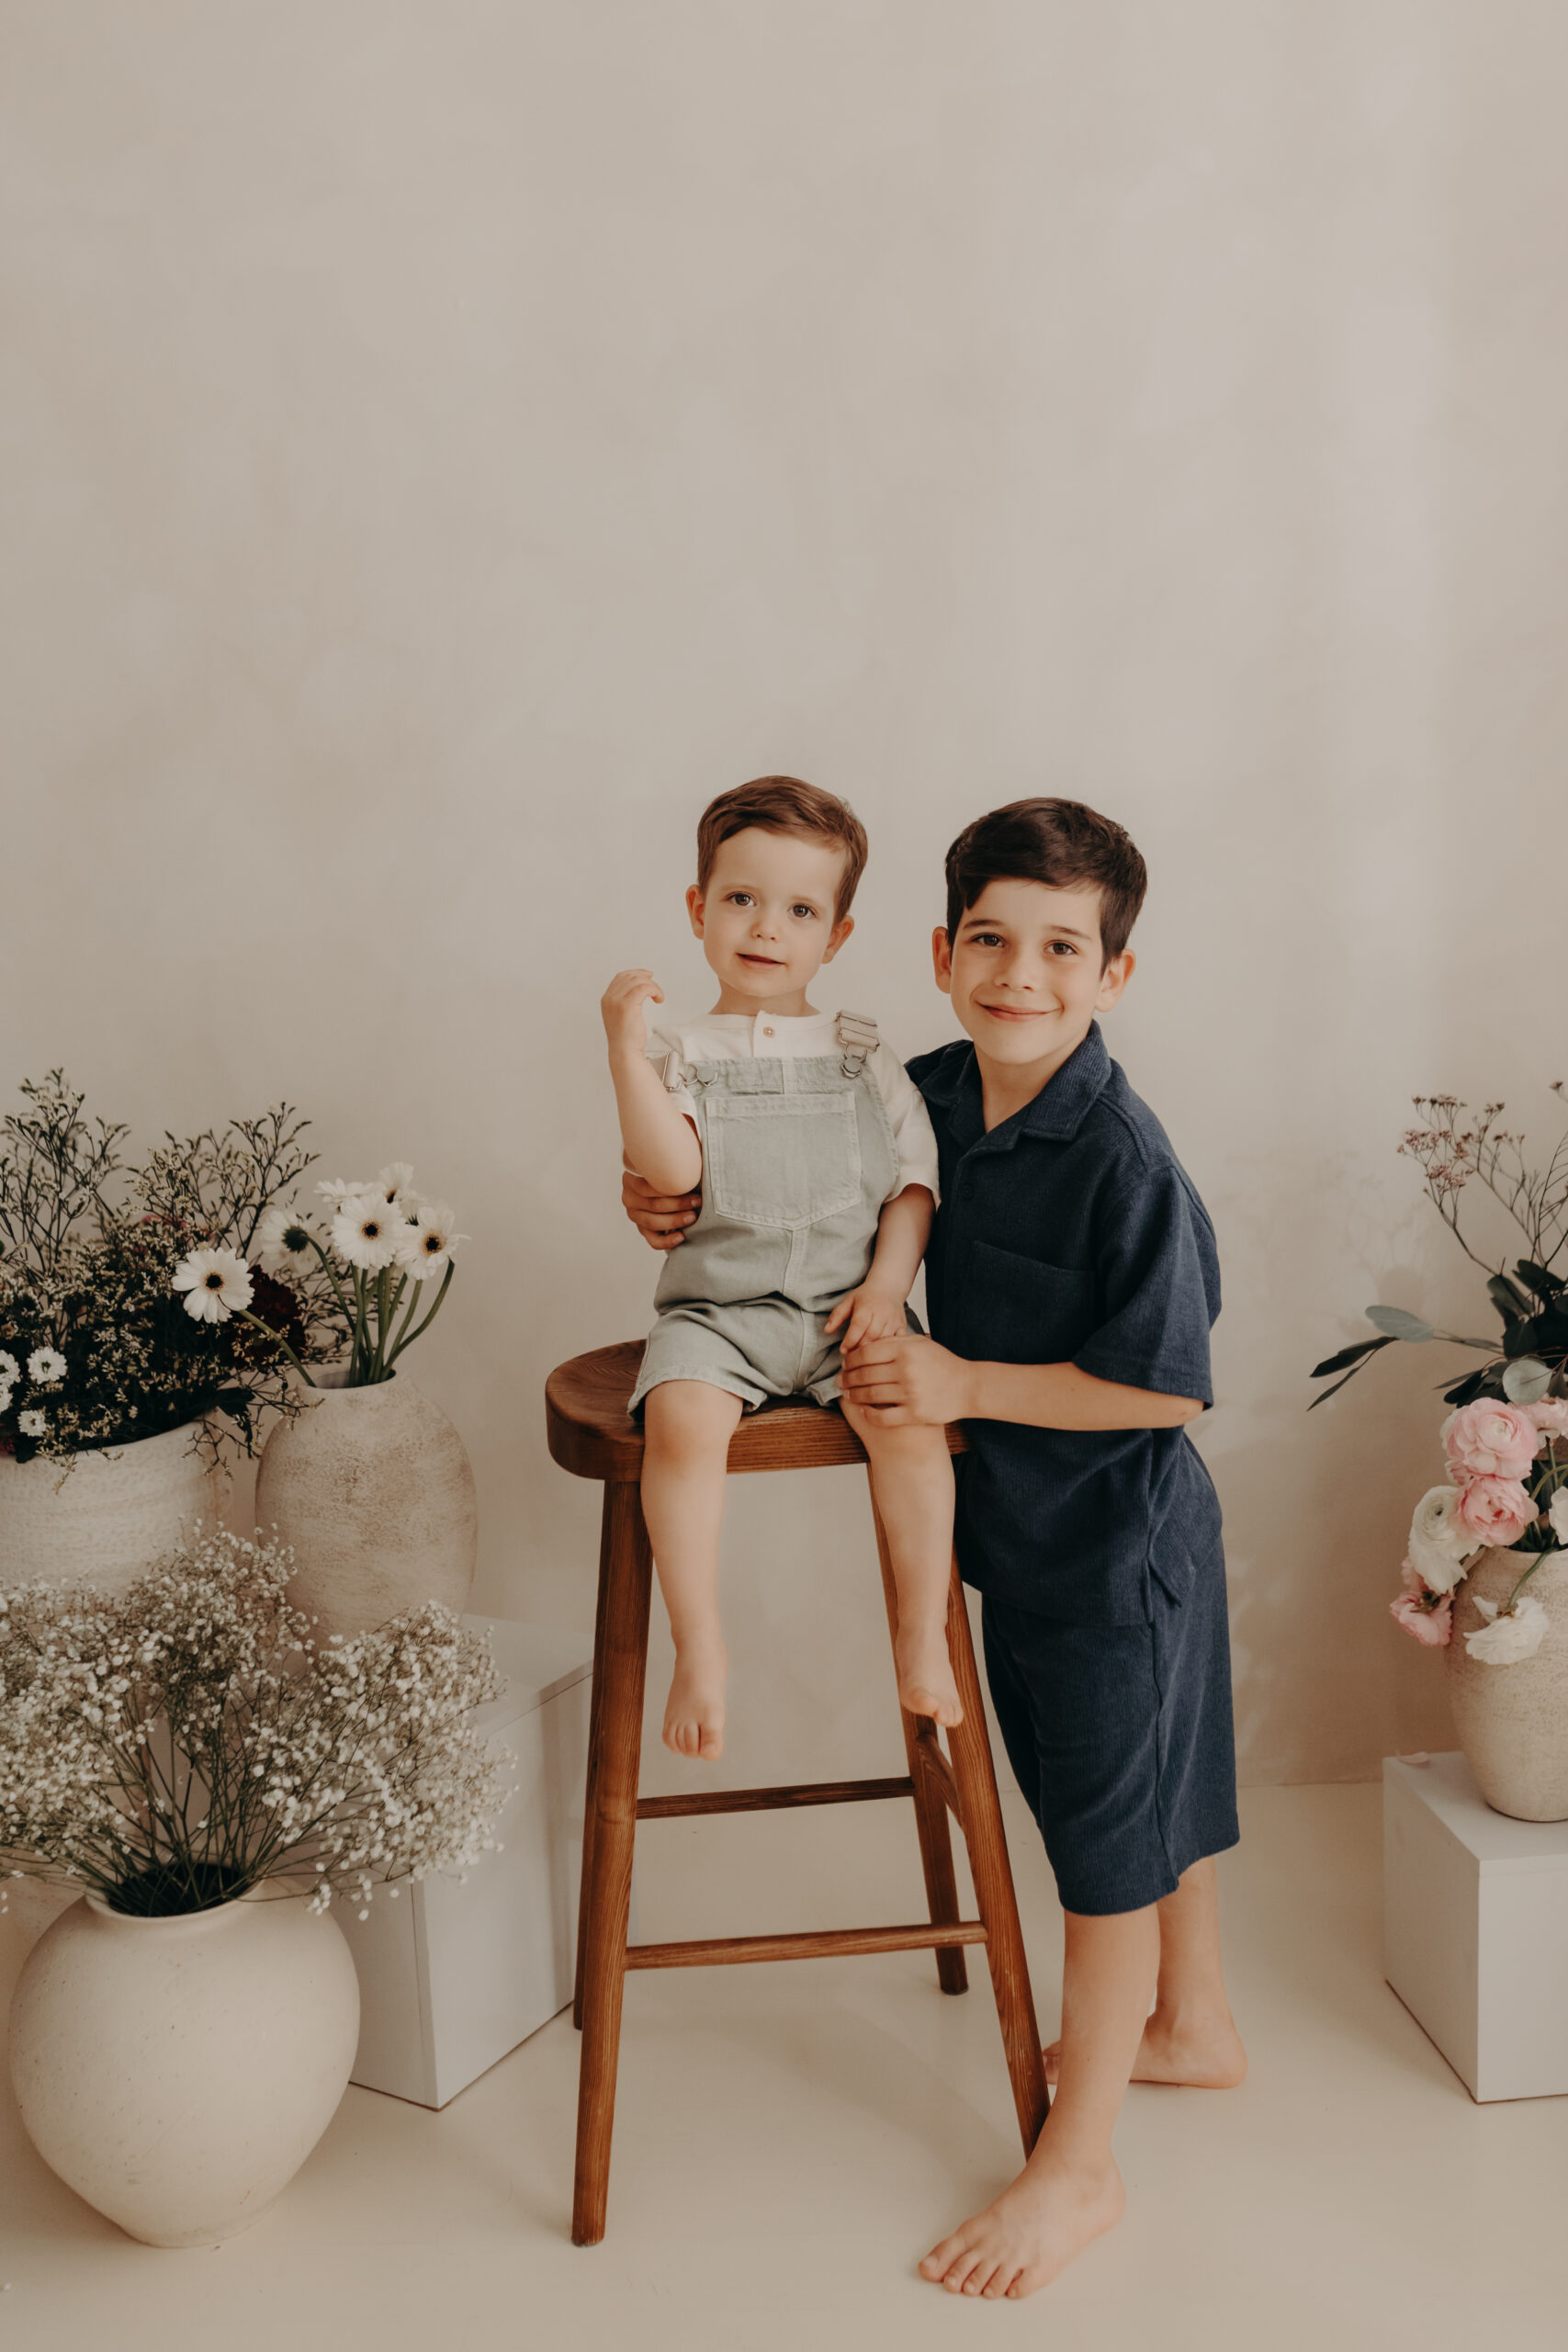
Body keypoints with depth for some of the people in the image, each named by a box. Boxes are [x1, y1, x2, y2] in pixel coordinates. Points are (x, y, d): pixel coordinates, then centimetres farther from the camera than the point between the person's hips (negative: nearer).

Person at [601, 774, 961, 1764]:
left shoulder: (861, 1054, 10)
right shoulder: (682, 1052, 4)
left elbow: (915, 1178, 9)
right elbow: (672, 1168, -13)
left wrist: (888, 1282, -6)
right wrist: (626, 1050, -21)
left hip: (848, 1300, 1)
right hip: (719, 1304, -1)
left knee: (907, 1419, -25)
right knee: (680, 1420, -30)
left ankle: (923, 1636, -6)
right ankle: (700, 1646, -17)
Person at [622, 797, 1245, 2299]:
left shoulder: (1123, 1160, -27)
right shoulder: (928, 1099, -5)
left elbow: (1168, 1386, -23)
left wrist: (968, 1386, -26)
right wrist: (689, 1215, -5)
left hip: (1117, 1549, -7)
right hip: (1017, 1526, 8)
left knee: (1111, 1833, 7)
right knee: (1149, 1796, 25)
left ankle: (1077, 2165, 23)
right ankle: (1192, 2025, 48)